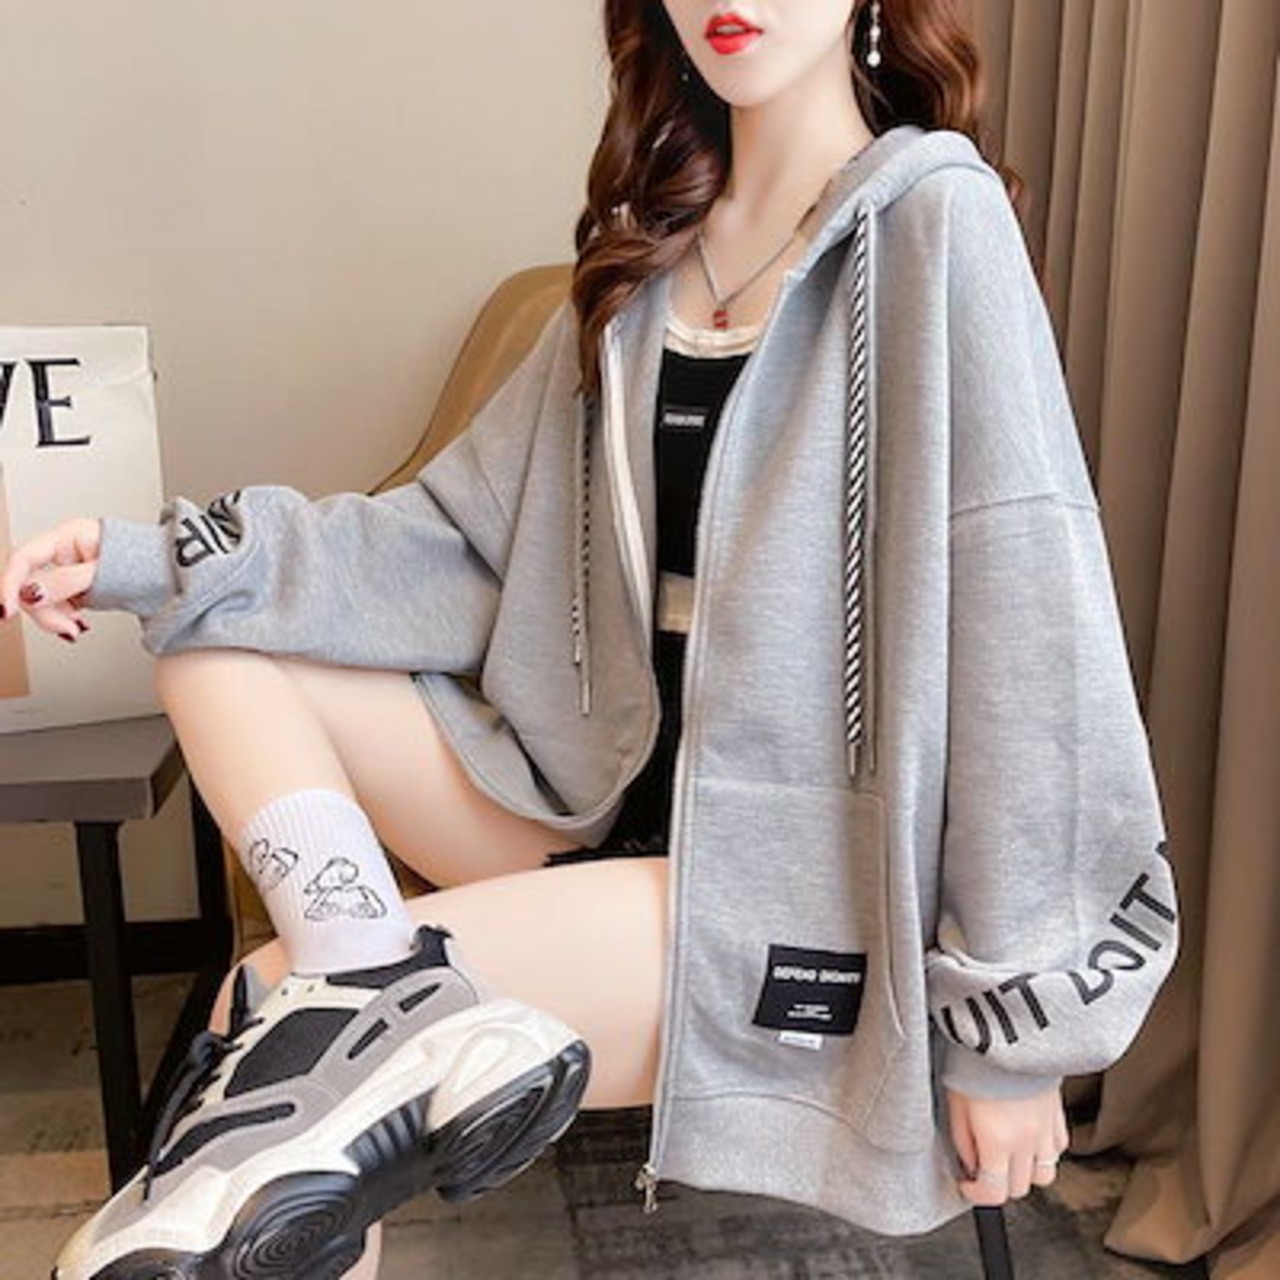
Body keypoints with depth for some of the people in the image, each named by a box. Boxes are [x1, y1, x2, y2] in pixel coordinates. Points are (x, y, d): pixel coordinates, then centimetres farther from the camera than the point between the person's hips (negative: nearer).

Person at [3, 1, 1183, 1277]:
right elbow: (465, 536, 8)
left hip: (803, 882, -7)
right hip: (611, 793, 8)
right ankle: (379, 988, -20)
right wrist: (160, 559, -2)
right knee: (211, 632, -3)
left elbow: (1024, 637, -15)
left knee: (270, 1012, -21)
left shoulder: (933, 219, -11)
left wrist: (1015, 1022, -13)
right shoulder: (650, 245, 10)